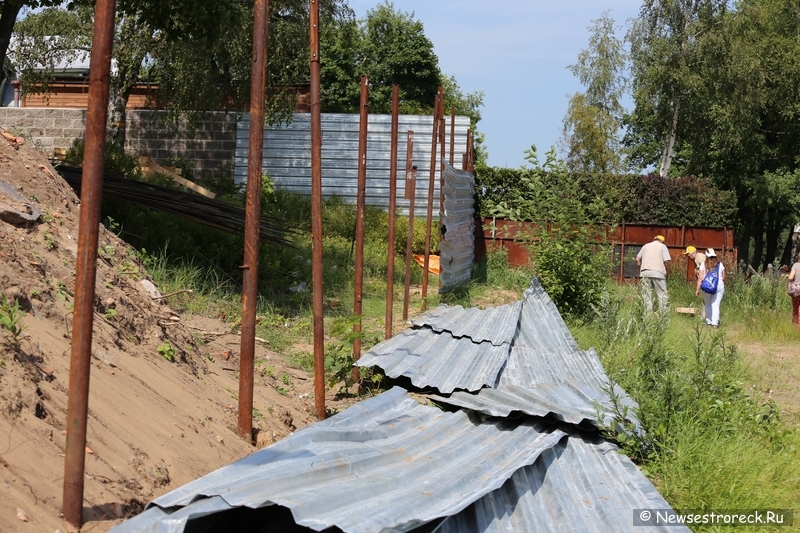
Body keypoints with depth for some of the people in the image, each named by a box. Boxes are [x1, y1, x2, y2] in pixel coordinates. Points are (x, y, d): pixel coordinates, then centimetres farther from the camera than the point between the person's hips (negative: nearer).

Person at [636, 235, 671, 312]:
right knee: (662, 295, 0)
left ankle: (648, 312, 2)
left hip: (645, 273, 4)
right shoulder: (662, 246, 7)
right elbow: (667, 261, -4)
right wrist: (667, 273, 6)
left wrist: (640, 270, 22)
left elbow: (637, 259, 15)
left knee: (647, 295, 6)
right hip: (658, 273, -4)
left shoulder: (645, 246, 20)